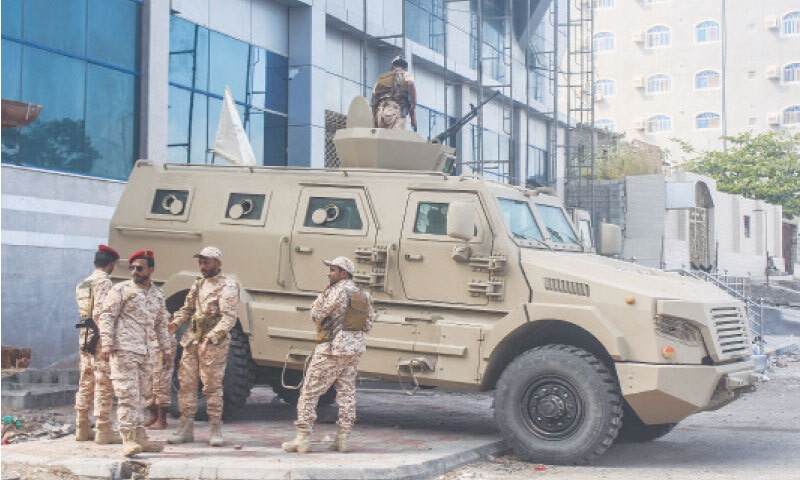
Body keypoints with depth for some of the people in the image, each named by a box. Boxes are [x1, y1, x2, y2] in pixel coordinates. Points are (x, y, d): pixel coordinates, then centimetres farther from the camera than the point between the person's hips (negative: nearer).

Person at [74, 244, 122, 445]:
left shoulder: (83, 283, 16)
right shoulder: (104, 282, -11)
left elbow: (87, 310, 14)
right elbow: (101, 312, -19)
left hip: (85, 335, 9)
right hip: (100, 337, -9)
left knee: (86, 383, 12)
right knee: (104, 385, -6)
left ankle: (82, 428, 17)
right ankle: (103, 431, -7)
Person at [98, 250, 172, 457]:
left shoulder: (157, 294, 16)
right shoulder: (121, 290, 0)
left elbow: (161, 324, 24)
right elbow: (106, 316, -5)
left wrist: (166, 350, 21)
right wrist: (107, 343, -15)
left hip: (145, 353, 6)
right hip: (124, 350, -6)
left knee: (140, 395, 11)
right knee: (128, 394, -9)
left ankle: (140, 436, 18)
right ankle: (128, 439, -9)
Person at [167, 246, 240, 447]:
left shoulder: (227, 286, -7)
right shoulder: (199, 282, 16)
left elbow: (229, 318, -15)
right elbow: (188, 308, 22)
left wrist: (210, 338, -25)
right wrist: (175, 323, 2)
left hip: (214, 344, -7)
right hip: (192, 340, 7)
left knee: (212, 385, -2)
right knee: (186, 383, 6)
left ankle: (215, 429, 7)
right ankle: (186, 428, 13)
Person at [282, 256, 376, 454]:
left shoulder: (338, 291, -13)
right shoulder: (364, 295, 11)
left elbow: (316, 315, -12)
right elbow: (368, 324, 15)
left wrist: (323, 293, -4)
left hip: (331, 349, -8)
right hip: (355, 348, 8)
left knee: (309, 392, -1)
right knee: (347, 391, 11)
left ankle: (303, 439, -2)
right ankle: (343, 438, 10)